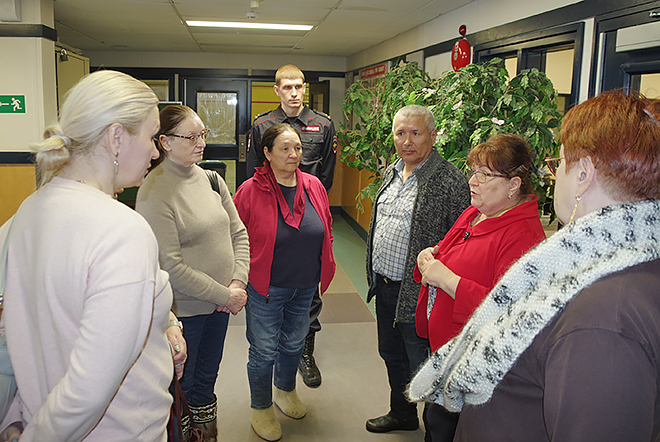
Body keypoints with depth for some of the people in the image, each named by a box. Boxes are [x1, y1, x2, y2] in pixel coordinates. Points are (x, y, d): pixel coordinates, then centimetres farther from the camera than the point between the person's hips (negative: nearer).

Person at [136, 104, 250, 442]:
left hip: (221, 303, 6)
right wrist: (225, 295, -16)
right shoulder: (154, 193, -18)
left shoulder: (210, 179, 4)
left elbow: (238, 233, 8)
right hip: (183, 310, -6)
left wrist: (238, 282, -6)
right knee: (179, 386, 12)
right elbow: (171, 266, -21)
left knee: (206, 380, 23)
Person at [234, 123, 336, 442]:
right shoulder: (250, 191, -15)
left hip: (305, 286, 5)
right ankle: (261, 408, 32)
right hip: (265, 289, -4)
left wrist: (324, 268, 10)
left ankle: (286, 391, 48)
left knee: (293, 344, 22)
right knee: (264, 350, 9)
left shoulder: (313, 186, 0)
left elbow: (325, 230, 12)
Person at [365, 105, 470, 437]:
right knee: (391, 354, 24)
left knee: (421, 367, 6)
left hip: (417, 294, -8)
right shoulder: (392, 172, 8)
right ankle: (401, 414, 47)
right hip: (384, 286, 8)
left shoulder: (450, 180, -18)